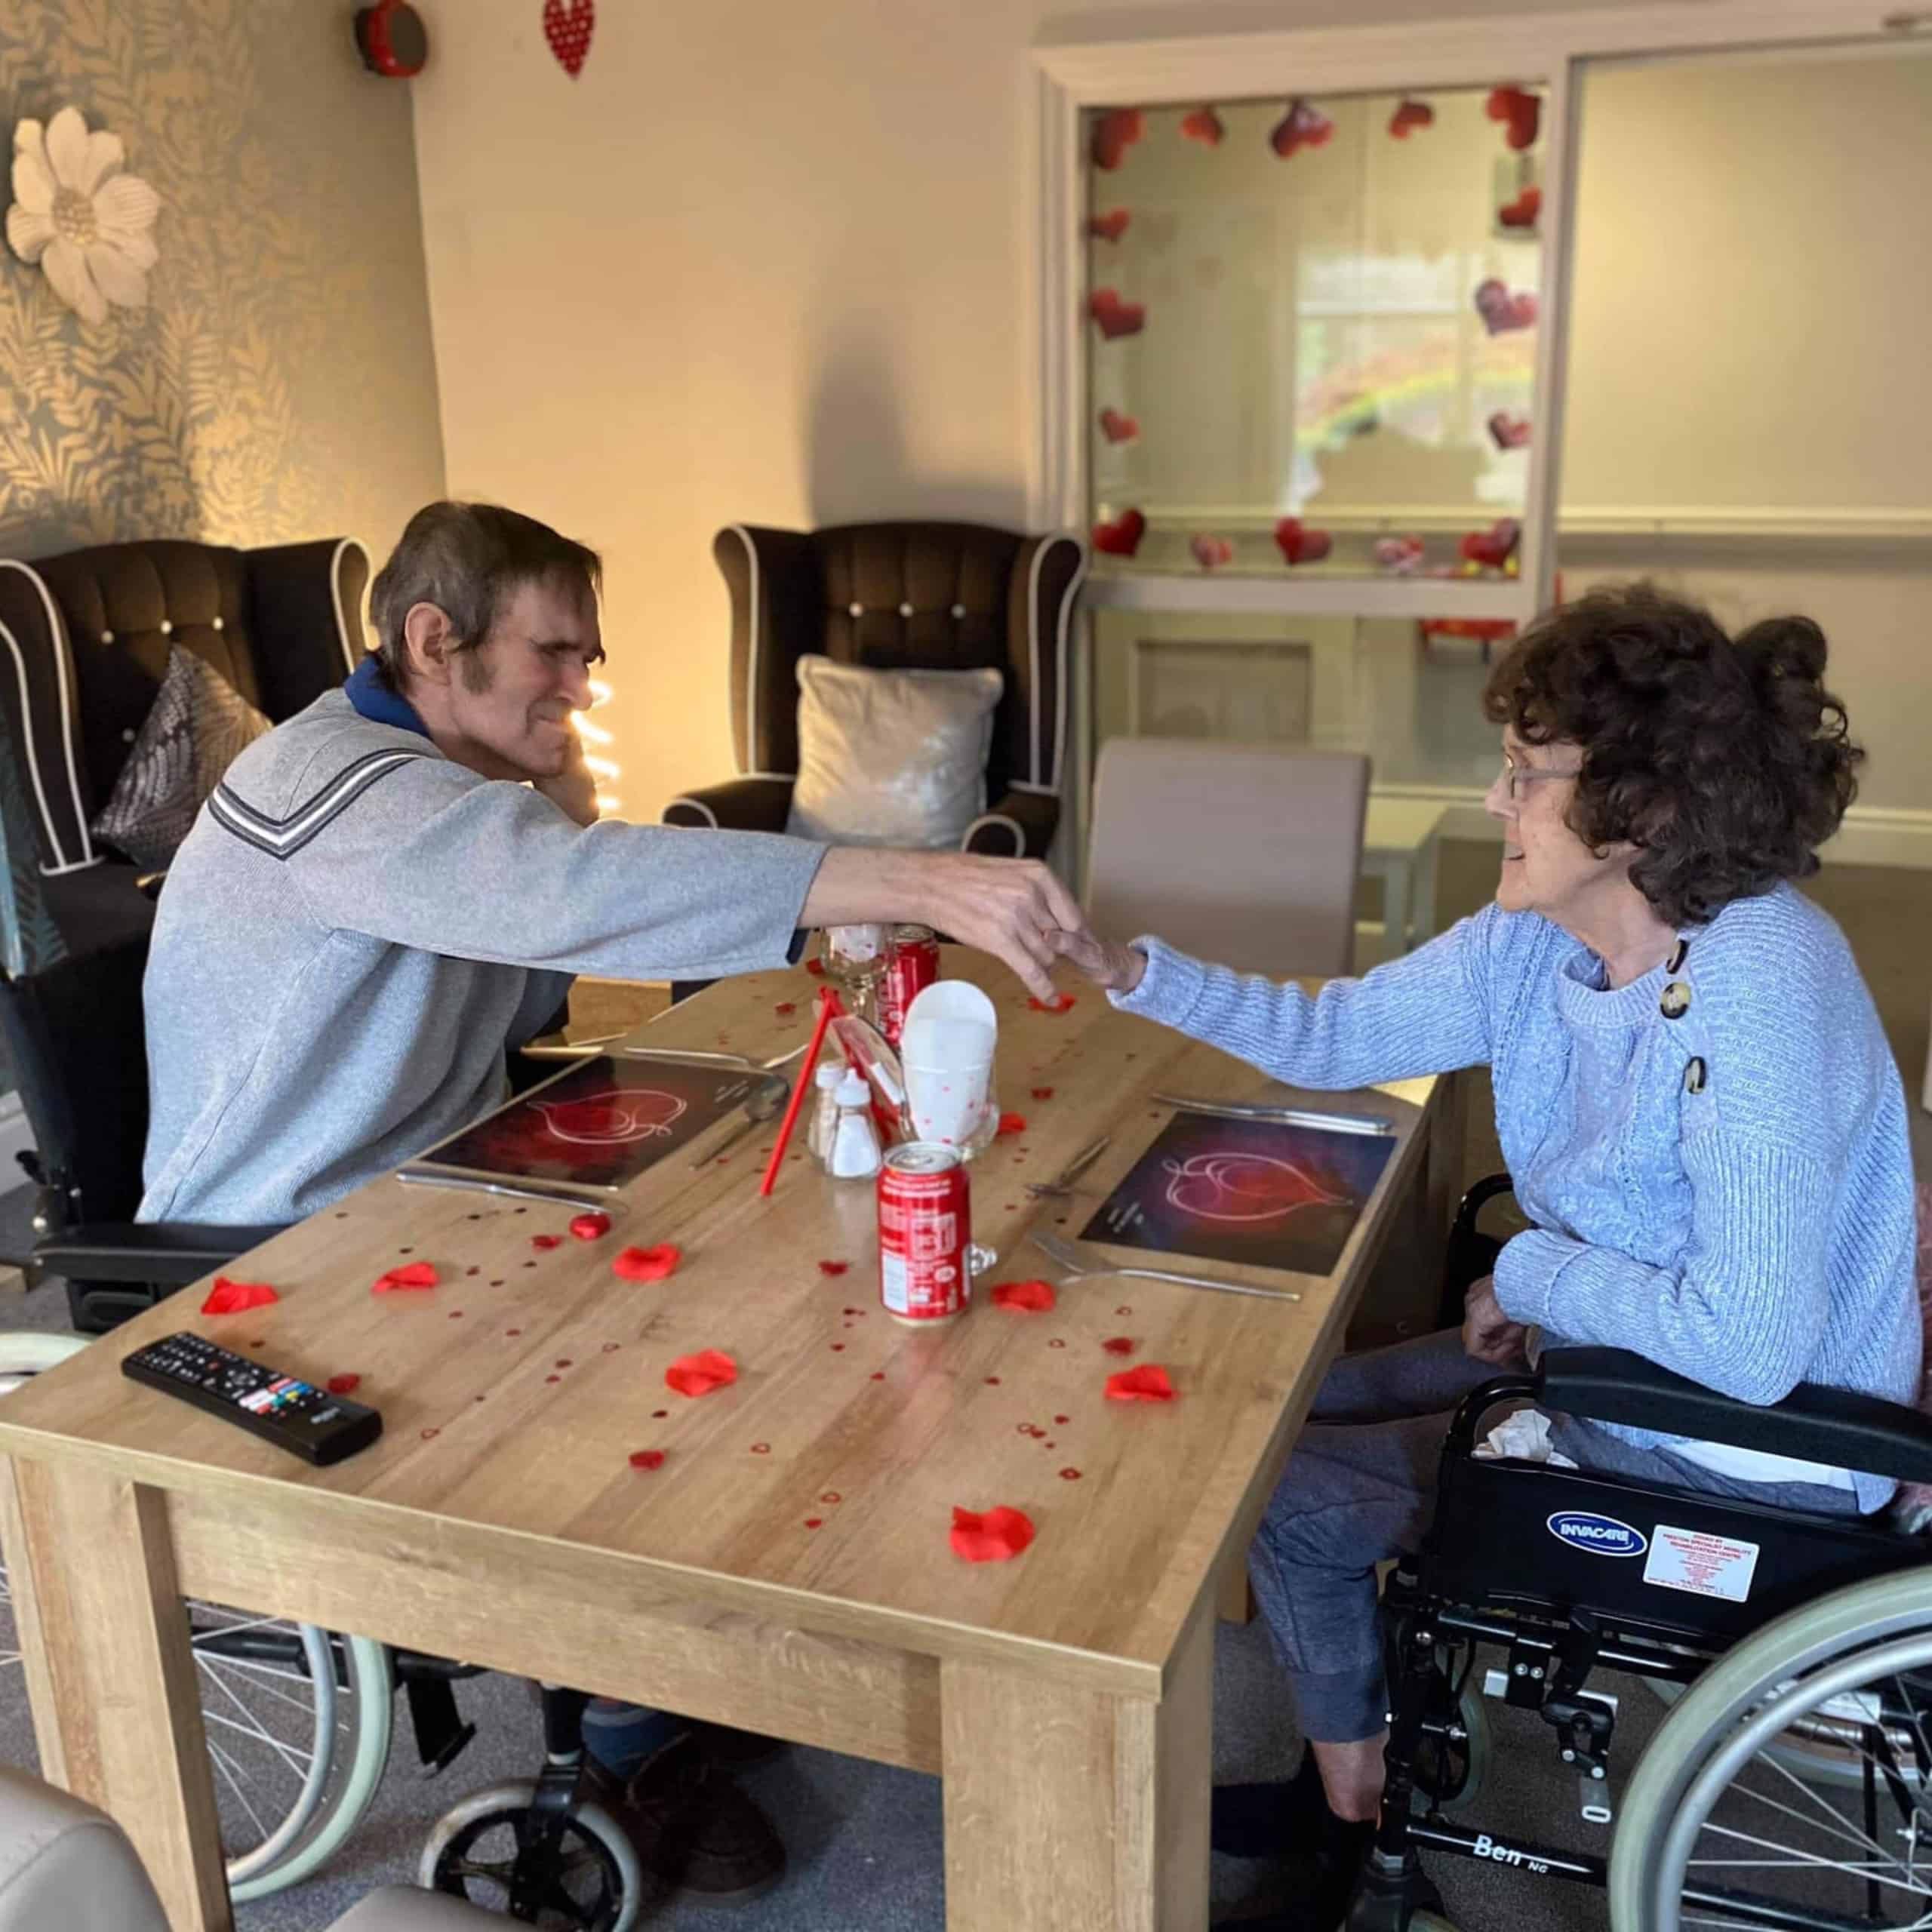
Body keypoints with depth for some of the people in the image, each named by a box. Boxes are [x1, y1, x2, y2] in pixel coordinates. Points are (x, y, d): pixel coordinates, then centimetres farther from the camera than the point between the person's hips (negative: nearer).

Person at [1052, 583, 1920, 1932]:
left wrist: (1532, 1276, -20)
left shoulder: (1761, 983, -32)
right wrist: (1127, 969, -8)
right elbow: (1330, 1035, 4)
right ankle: (1352, 1768, 37)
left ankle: (1356, 1818, 29)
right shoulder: (1534, 942, -6)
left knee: (1285, 1496, -1)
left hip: (1737, 1474, -8)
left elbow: (1749, 1347, -35)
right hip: (1611, 1365, 8)